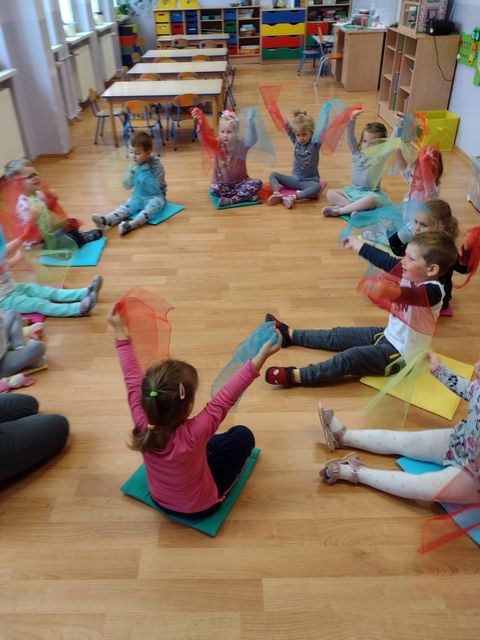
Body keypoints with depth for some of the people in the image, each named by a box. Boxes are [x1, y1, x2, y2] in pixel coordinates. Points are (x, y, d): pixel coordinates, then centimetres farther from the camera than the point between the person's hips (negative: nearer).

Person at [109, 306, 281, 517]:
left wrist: (119, 331, -10)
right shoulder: (193, 434, -42)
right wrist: (262, 356, -33)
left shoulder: (143, 424, -30)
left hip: (160, 499, 5)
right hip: (199, 508, -4)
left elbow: (133, 379, -19)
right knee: (243, 436, 8)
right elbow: (226, 397, -37)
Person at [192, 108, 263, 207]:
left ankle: (230, 200, -30)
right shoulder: (217, 145, -5)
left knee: (257, 184, -26)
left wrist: (250, 121, -46)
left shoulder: (242, 145, -8)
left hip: (240, 182, 0)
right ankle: (246, 195, -26)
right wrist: (199, 122, -42)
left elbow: (252, 139, -30)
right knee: (214, 189, -33)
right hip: (223, 183, 0)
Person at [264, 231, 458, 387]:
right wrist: (357, 244, 12)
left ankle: (296, 376, -25)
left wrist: (391, 291, -72)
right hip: (388, 335, 9)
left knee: (350, 358, -24)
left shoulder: (432, 291, -30)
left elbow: (412, 295, -51)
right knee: (337, 336, 12)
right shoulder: (410, 274, -6)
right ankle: (290, 334, 22)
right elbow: (384, 260, 4)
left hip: (402, 354, -8)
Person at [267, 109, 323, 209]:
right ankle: (277, 193, -31)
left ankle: (293, 197, -48)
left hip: (309, 181, -4)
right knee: (273, 175, -6)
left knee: (317, 187, -37)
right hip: (295, 179, 4)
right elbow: (287, 127, -4)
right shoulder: (296, 142, 1)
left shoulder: (315, 144, -10)